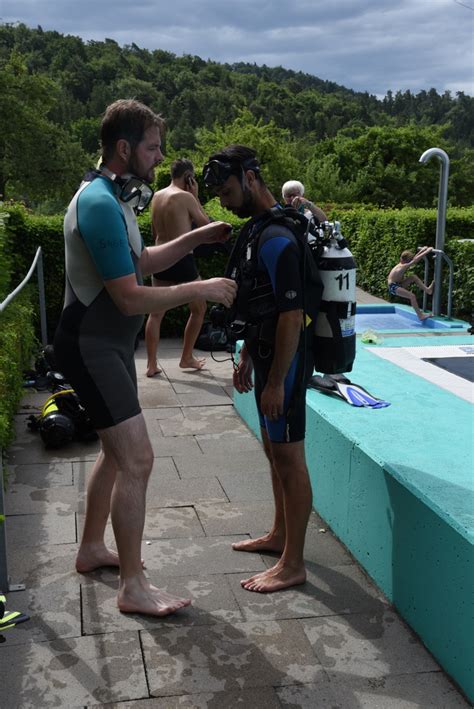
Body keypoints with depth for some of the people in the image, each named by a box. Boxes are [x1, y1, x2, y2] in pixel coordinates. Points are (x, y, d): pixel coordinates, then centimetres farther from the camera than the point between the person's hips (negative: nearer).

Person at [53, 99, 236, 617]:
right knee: (137, 460, -10)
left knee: (117, 452, 19)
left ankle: (92, 549, 35)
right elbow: (130, 298, -25)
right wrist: (199, 290, -18)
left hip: (108, 343, 11)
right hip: (91, 347, -11)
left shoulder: (114, 196, 11)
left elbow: (141, 262, 18)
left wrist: (197, 238, 8)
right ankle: (132, 587, 2)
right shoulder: (100, 205, -22)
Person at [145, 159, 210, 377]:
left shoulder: (157, 196, 9)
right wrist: (195, 197, 2)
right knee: (199, 308, 14)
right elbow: (206, 224, -1)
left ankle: (151, 364, 8)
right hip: (182, 260, -6)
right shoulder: (185, 197, -12)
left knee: (156, 312, 9)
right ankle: (187, 358, 19)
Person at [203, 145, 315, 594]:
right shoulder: (254, 228, 10)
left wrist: (276, 382, -22)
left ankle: (293, 564, 12)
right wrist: (246, 357, 19)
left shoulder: (276, 239, -22)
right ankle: (279, 534, 37)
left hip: (286, 361, -10)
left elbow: (291, 315, -24)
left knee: (288, 457, -1)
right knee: (274, 449, 20)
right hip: (266, 355, 10)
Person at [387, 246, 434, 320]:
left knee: (414, 277, 7)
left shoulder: (402, 265, 5)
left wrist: (422, 250, 19)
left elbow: (414, 258, 17)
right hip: (393, 287, -10)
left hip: (398, 284, 10)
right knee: (412, 296, -20)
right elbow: (415, 260, -26)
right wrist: (427, 251, -23)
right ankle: (420, 315, -15)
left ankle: (427, 290, 8)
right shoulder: (403, 266, -22)